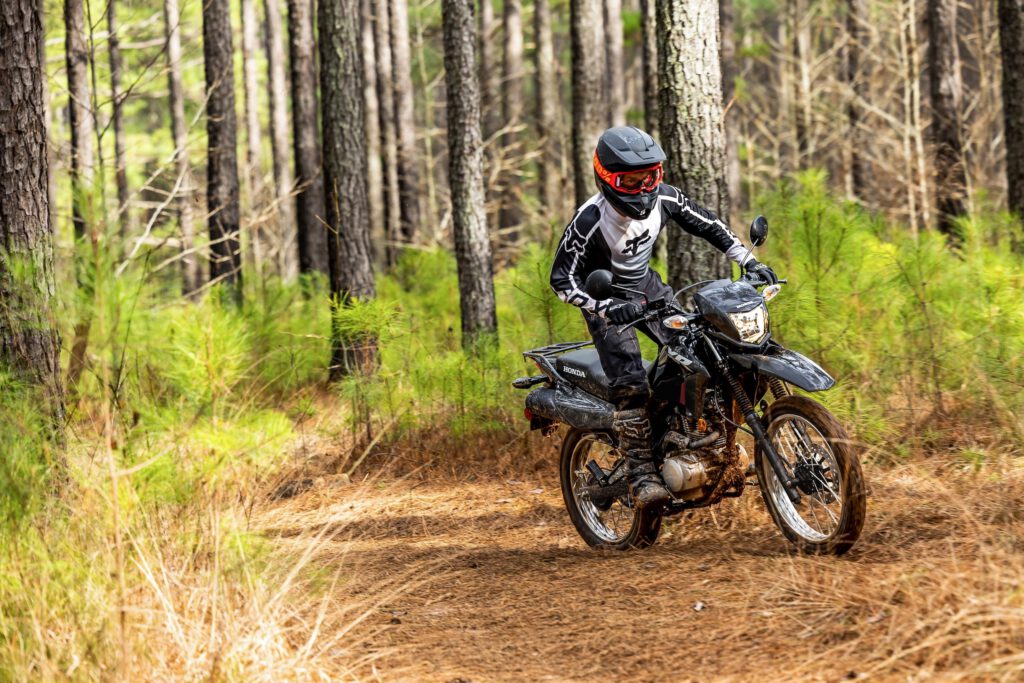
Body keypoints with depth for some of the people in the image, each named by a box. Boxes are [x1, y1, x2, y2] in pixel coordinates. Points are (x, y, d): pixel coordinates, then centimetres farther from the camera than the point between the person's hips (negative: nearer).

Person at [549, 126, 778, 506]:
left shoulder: (663, 198, -11)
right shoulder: (590, 220, -28)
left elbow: (706, 225, 4)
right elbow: (562, 278, -27)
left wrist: (748, 261, -2)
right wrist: (605, 308, -41)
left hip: (647, 286, 6)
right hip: (606, 298, -6)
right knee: (630, 385, -20)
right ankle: (641, 474, -20)